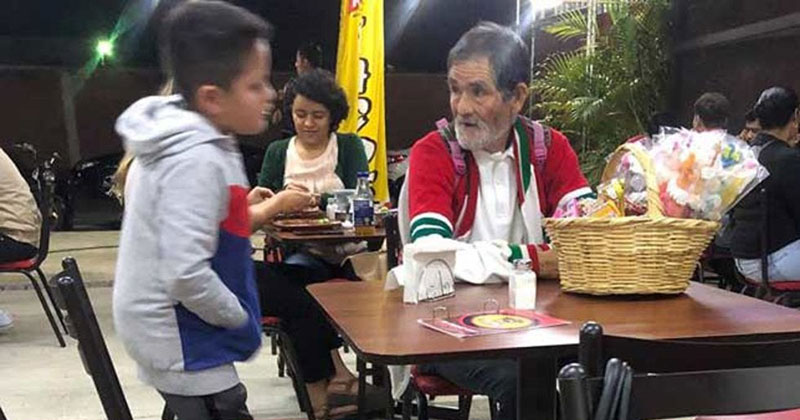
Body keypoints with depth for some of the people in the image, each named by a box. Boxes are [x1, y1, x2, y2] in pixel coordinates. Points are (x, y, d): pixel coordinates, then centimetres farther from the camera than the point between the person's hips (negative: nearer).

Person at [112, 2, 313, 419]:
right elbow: (185, 274, -31)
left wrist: (253, 212, 11)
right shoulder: (197, 159, -27)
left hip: (175, 332, 10)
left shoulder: (182, 143, 3)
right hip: (185, 343, -10)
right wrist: (240, 319, -16)